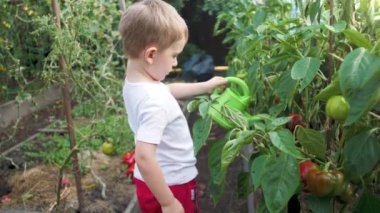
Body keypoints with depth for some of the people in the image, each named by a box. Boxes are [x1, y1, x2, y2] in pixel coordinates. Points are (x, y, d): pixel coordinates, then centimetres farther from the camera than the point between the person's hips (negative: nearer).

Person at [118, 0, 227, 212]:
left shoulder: (135, 83, -3)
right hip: (172, 185, -8)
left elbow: (169, 89, 17)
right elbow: (144, 158, -37)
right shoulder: (154, 102, -33)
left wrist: (206, 86, 21)